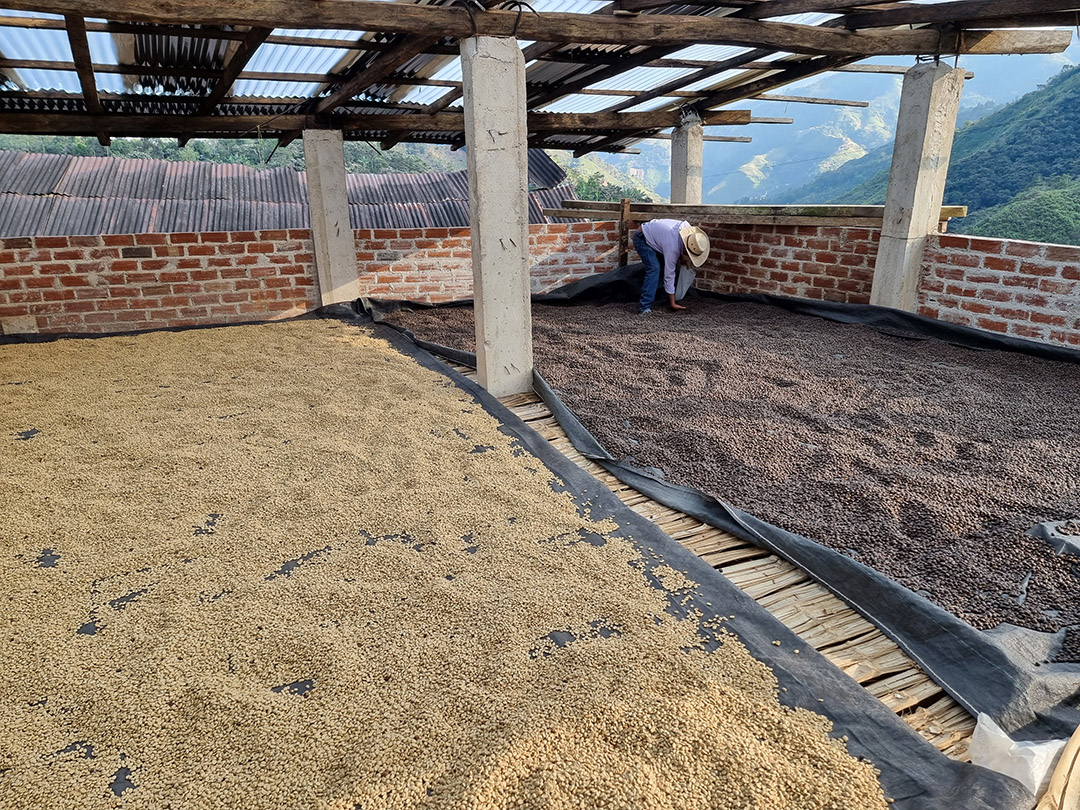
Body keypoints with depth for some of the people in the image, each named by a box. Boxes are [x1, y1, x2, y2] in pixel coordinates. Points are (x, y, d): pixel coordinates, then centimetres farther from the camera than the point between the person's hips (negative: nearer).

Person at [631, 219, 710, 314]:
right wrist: (672, 304, -24)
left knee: (673, 266, 4)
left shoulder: (687, 227, -19)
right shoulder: (672, 248, -36)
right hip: (642, 238, -9)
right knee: (654, 269, -25)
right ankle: (644, 307, -25)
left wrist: (684, 259, -2)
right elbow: (669, 275, -29)